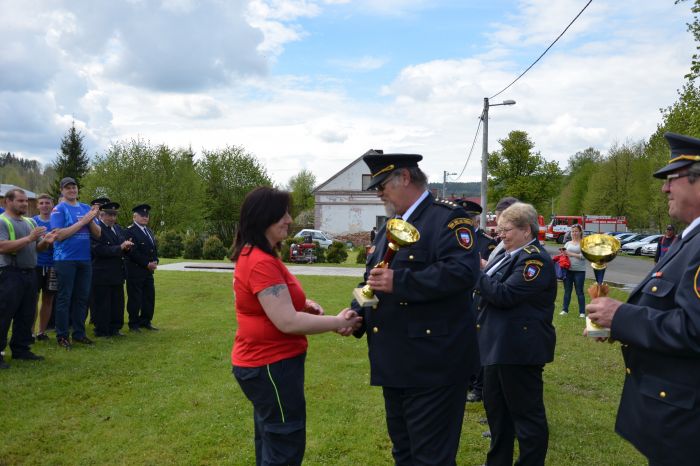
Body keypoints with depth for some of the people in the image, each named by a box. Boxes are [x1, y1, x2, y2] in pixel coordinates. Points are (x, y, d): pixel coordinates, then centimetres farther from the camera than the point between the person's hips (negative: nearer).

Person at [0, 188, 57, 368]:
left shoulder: (30, 222, 15)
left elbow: (38, 248, 18)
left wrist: (46, 242, -4)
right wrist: (29, 238, -20)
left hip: (30, 273, 7)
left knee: (26, 315, 12)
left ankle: (21, 349, 23)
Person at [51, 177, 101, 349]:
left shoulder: (86, 208, 11)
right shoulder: (59, 209, -3)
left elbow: (97, 234, 7)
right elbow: (59, 235, -15)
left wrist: (91, 219, -10)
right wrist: (82, 221, -15)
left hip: (85, 259, 5)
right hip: (65, 260, -5)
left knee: (82, 297, 10)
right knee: (64, 298, 0)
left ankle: (79, 333, 20)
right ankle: (62, 336, 9)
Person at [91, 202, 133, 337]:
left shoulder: (118, 228, 15)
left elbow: (123, 250, 20)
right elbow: (99, 250, -22)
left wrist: (127, 247, -4)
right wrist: (119, 248, -25)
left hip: (117, 273, 8)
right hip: (102, 274, -8)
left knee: (117, 303, 13)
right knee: (102, 304, 2)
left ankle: (115, 328, 23)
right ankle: (101, 331, 12)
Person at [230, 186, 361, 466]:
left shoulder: (253, 256, 10)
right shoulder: (262, 263, -25)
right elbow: (287, 322, -27)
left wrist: (302, 305, 4)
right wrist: (337, 323, -18)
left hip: (264, 362, 11)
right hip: (272, 366, -11)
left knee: (271, 443, 25)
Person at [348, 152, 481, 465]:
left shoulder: (448, 217, -10)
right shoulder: (390, 228, 17)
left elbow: (462, 272, -25)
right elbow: (373, 280, 19)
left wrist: (399, 282, -29)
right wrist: (357, 315, 1)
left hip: (433, 365, -9)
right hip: (395, 366, 9)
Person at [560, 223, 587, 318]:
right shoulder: (568, 243, 13)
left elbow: (584, 256, -12)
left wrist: (571, 254, -12)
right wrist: (563, 253, -13)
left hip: (579, 271, -4)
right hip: (568, 270, 4)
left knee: (579, 292, 2)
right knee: (567, 291, 9)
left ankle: (582, 312, 9)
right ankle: (565, 310, 17)